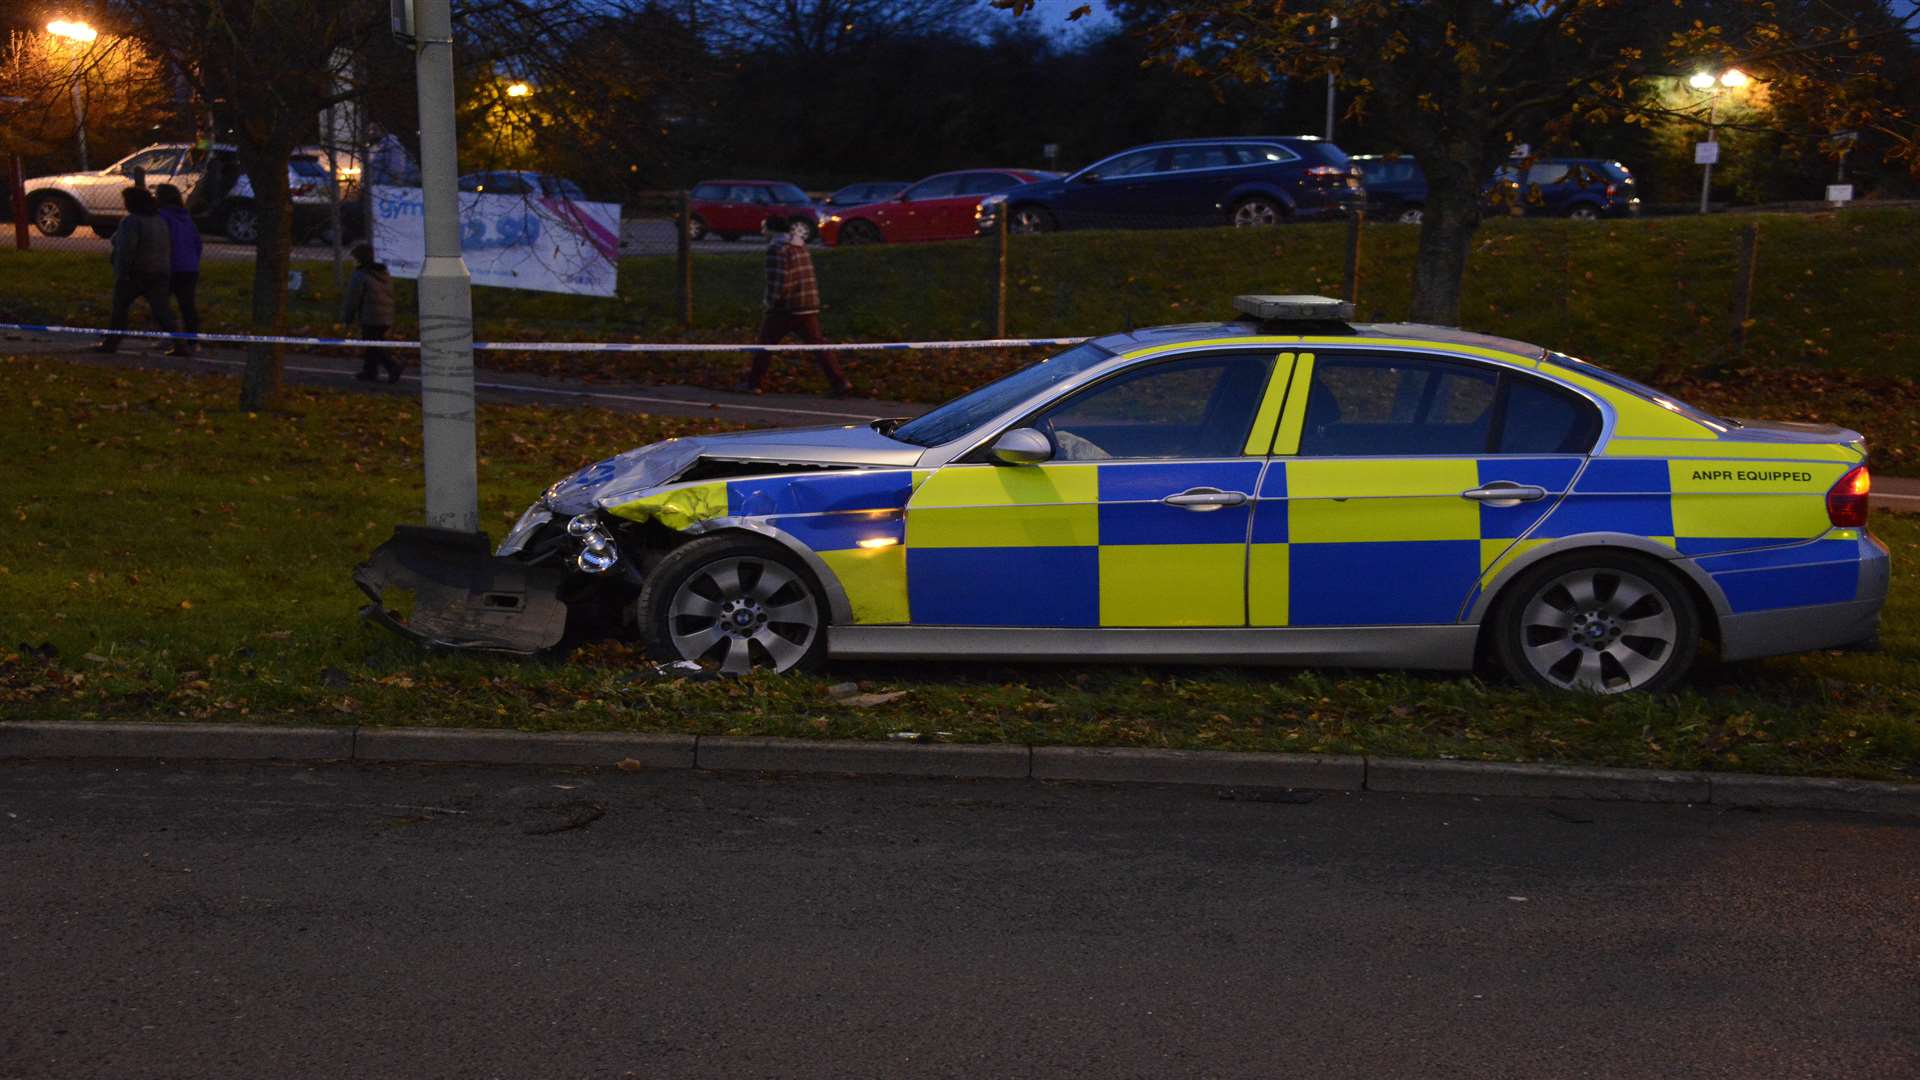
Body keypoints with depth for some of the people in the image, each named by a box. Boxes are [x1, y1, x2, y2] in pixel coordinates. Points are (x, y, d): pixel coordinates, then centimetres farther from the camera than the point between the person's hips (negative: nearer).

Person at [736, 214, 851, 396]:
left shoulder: (777, 249, -13)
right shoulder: (800, 246, 14)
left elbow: (779, 282, -21)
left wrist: (770, 302, -7)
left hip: (784, 308, -7)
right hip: (809, 306, 7)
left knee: (765, 345, 10)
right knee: (817, 345, 3)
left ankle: (752, 383, 19)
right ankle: (839, 383, -8)